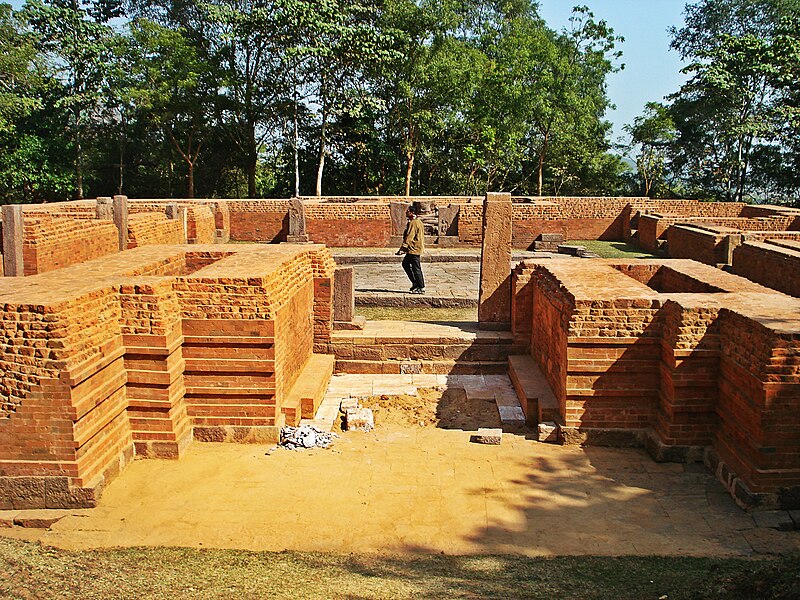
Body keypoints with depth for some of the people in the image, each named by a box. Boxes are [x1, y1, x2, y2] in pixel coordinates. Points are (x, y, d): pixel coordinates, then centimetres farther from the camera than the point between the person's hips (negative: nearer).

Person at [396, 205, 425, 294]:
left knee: (416, 268, -5)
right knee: (405, 264, 17)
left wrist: (402, 249, -21)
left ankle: (421, 288, 0)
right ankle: (415, 283, 19)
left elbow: (409, 237, -21)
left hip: (414, 249, -11)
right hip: (413, 249, 11)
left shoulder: (413, 223, -16)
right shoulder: (417, 222, 16)